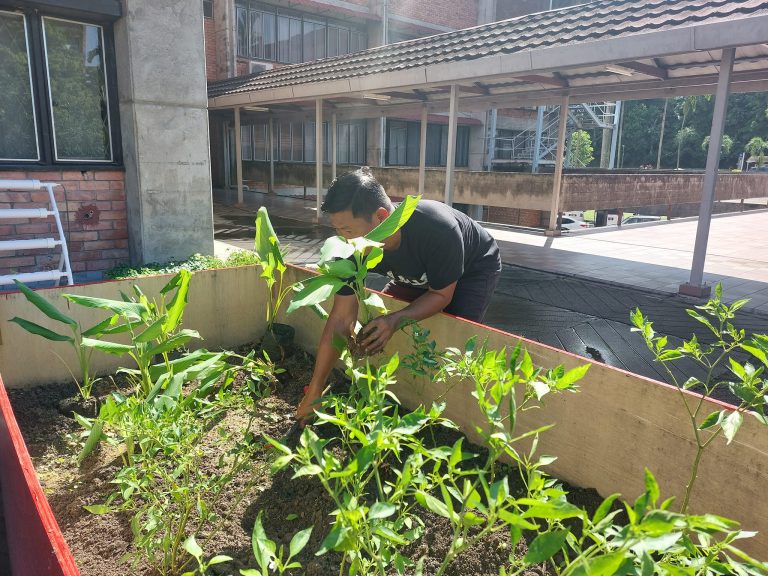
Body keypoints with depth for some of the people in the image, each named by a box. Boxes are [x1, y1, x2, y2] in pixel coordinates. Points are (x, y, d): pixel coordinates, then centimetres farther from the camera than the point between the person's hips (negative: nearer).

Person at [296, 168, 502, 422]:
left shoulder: (438, 229, -43)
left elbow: (441, 295, -26)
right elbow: (340, 320, -24)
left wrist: (397, 319, -43)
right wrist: (313, 394, -22)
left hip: (475, 267, -5)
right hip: (419, 275, 5)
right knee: (376, 326, -4)